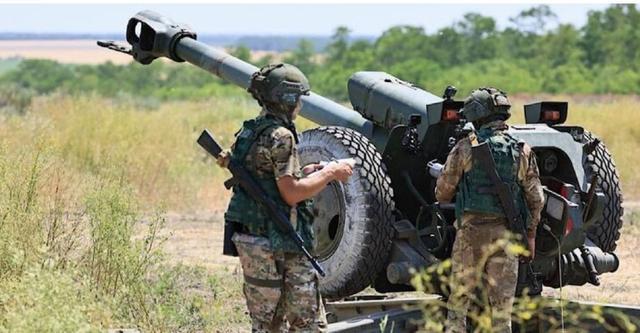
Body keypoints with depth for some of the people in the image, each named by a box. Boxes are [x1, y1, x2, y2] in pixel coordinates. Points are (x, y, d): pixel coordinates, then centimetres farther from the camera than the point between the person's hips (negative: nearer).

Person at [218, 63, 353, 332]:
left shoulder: (247, 133, 13)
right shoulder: (280, 136, -15)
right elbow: (291, 194, -19)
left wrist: (307, 172, 16)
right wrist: (329, 173, -8)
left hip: (249, 239, 9)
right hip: (279, 244, -9)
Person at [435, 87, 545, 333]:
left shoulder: (465, 148, -2)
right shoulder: (522, 151, 5)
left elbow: (442, 194, 1)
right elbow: (536, 199, 5)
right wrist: (530, 235, 14)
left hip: (471, 231, -2)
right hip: (507, 234, 2)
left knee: (458, 299, 8)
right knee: (502, 304, 5)